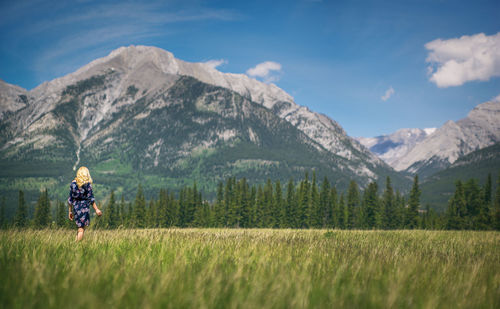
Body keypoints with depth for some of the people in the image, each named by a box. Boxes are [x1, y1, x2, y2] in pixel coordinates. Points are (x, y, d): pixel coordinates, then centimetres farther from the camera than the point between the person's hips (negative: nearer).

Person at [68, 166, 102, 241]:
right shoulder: (87, 184, -8)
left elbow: (70, 199, 7)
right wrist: (96, 209, -8)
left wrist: (70, 211, 13)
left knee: (80, 227, 19)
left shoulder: (73, 183, 5)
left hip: (75, 207, 5)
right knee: (81, 229, 0)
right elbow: (90, 198, -12)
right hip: (84, 207, -5)